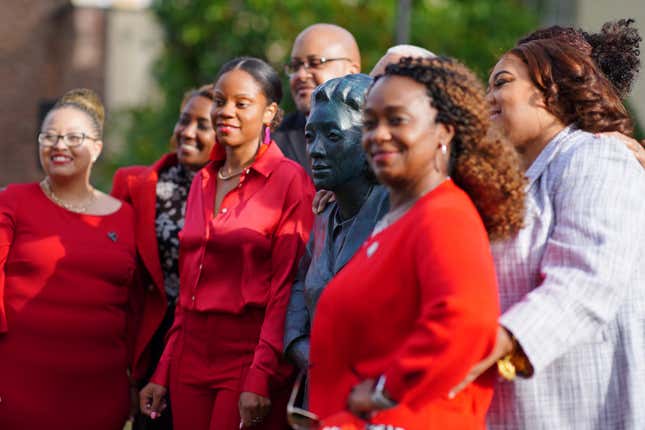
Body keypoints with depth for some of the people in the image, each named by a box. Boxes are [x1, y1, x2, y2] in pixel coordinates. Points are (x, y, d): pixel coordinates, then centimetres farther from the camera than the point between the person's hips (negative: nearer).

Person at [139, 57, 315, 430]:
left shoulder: (290, 181, -7)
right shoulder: (203, 182, 14)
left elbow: (286, 287, -12)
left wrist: (260, 379, -19)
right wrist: (163, 372, 11)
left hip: (250, 355, -6)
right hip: (192, 355, 6)